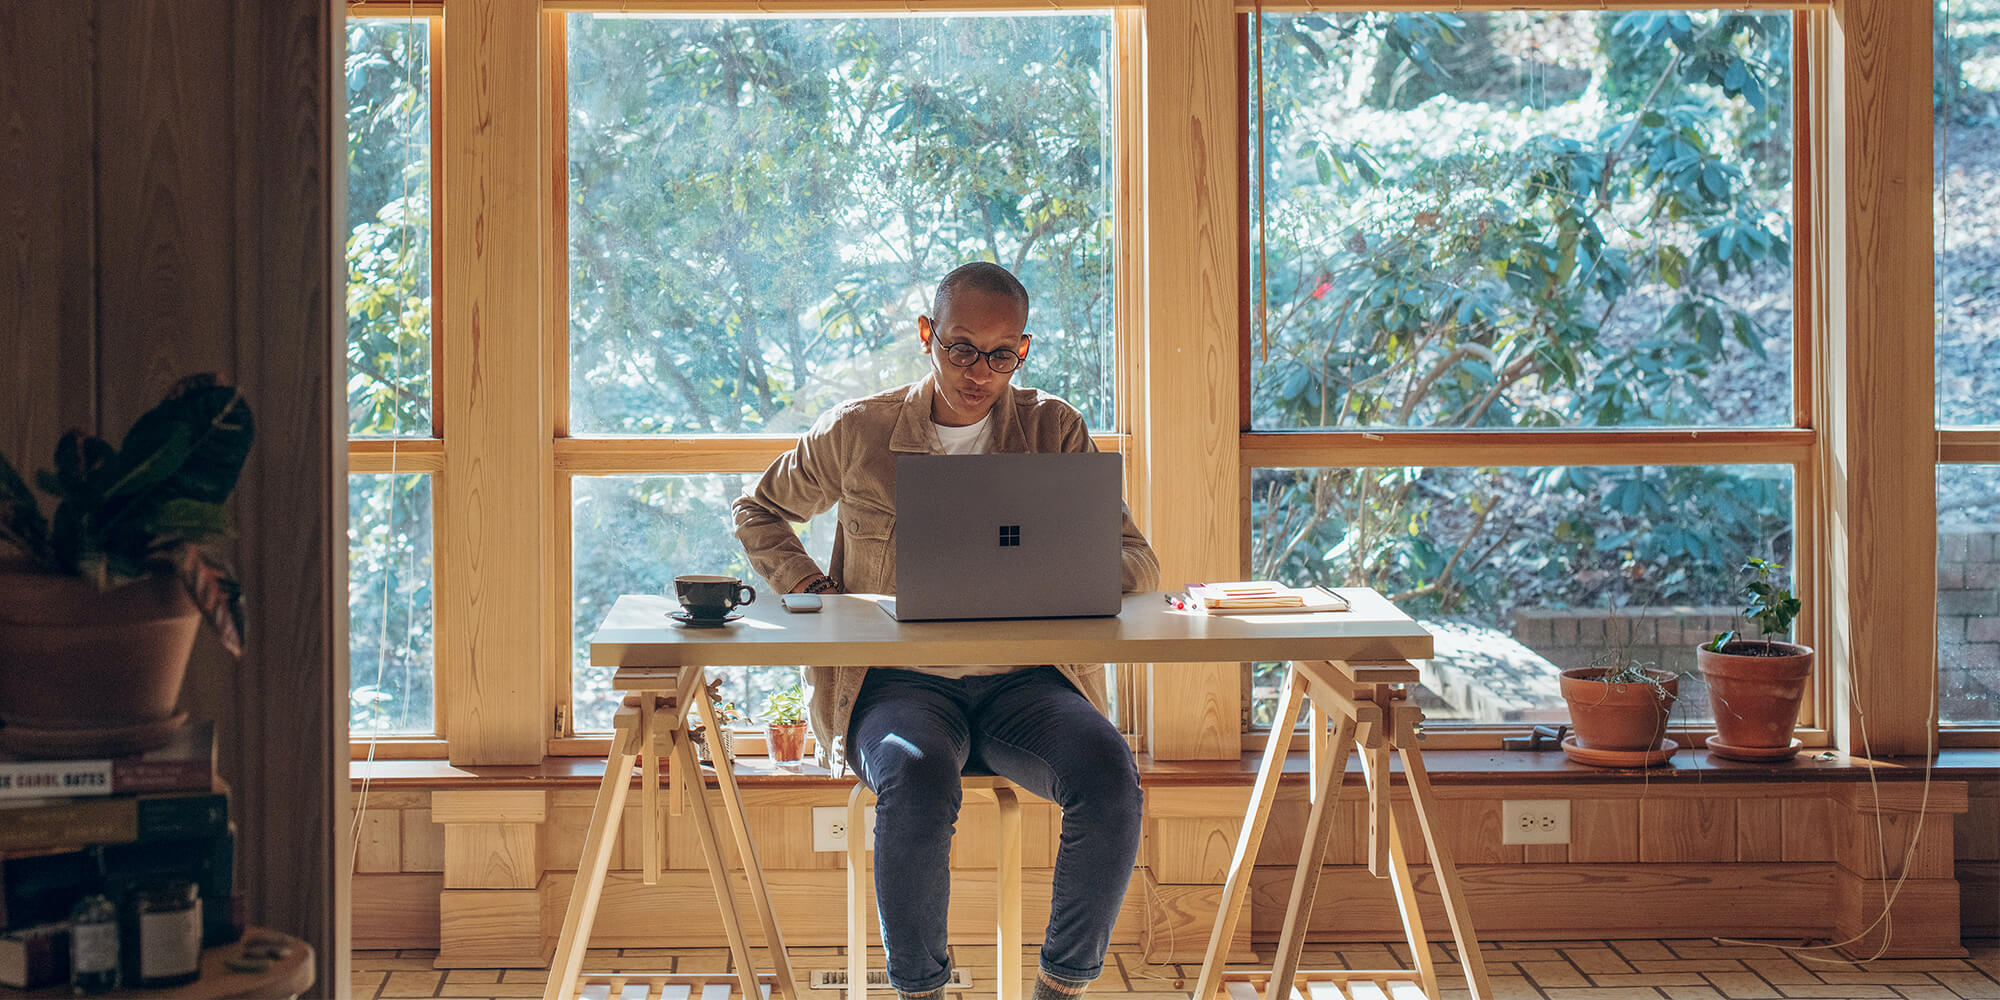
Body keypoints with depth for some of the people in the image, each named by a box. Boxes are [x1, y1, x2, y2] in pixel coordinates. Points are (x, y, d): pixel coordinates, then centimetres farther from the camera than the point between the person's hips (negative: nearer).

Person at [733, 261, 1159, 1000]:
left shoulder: (1055, 432, 8)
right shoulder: (855, 433, 6)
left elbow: (1138, 562, 6)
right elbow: (759, 511, 21)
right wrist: (813, 592, 2)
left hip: (1025, 681, 1)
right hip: (897, 681, -1)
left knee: (1109, 775, -31)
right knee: (917, 780, -37)